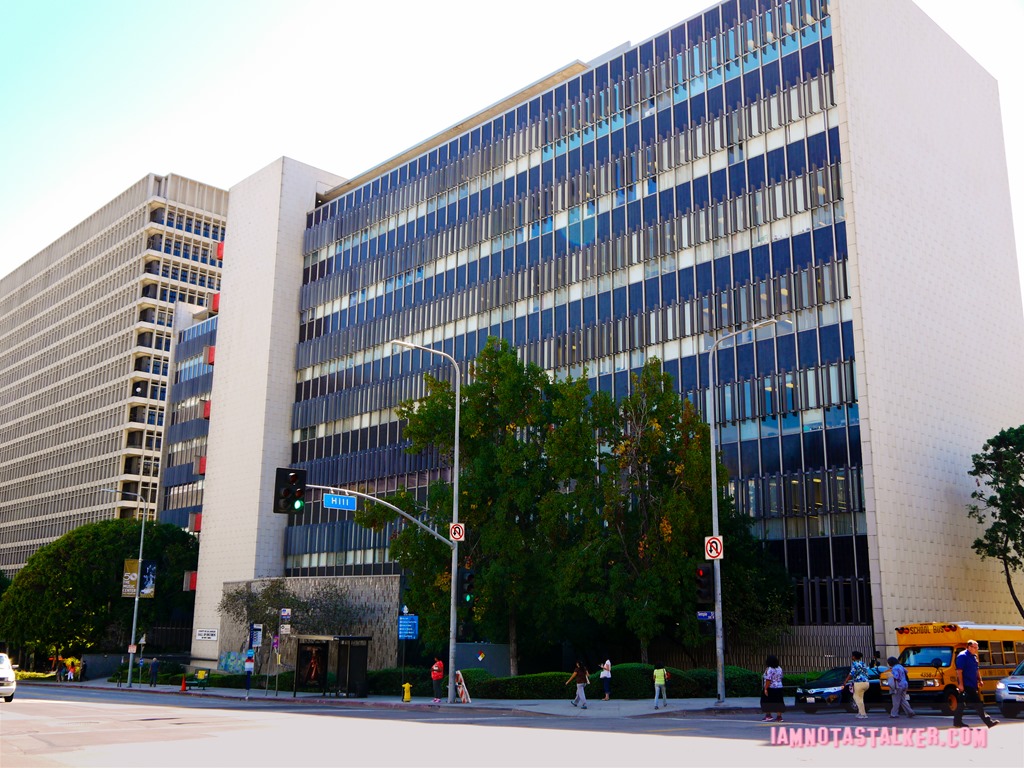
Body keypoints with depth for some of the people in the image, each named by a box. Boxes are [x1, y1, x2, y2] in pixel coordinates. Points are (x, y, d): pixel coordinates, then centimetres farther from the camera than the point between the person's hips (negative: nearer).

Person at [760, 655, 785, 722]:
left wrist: (765, 689, -20)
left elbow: (768, 680, -22)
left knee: (767, 702, 6)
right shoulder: (779, 668, 7)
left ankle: (768, 715, 4)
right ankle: (779, 716, 6)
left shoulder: (769, 669, -17)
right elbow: (780, 678, 14)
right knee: (778, 702, 7)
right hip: (779, 688, 7)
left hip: (770, 688, -7)